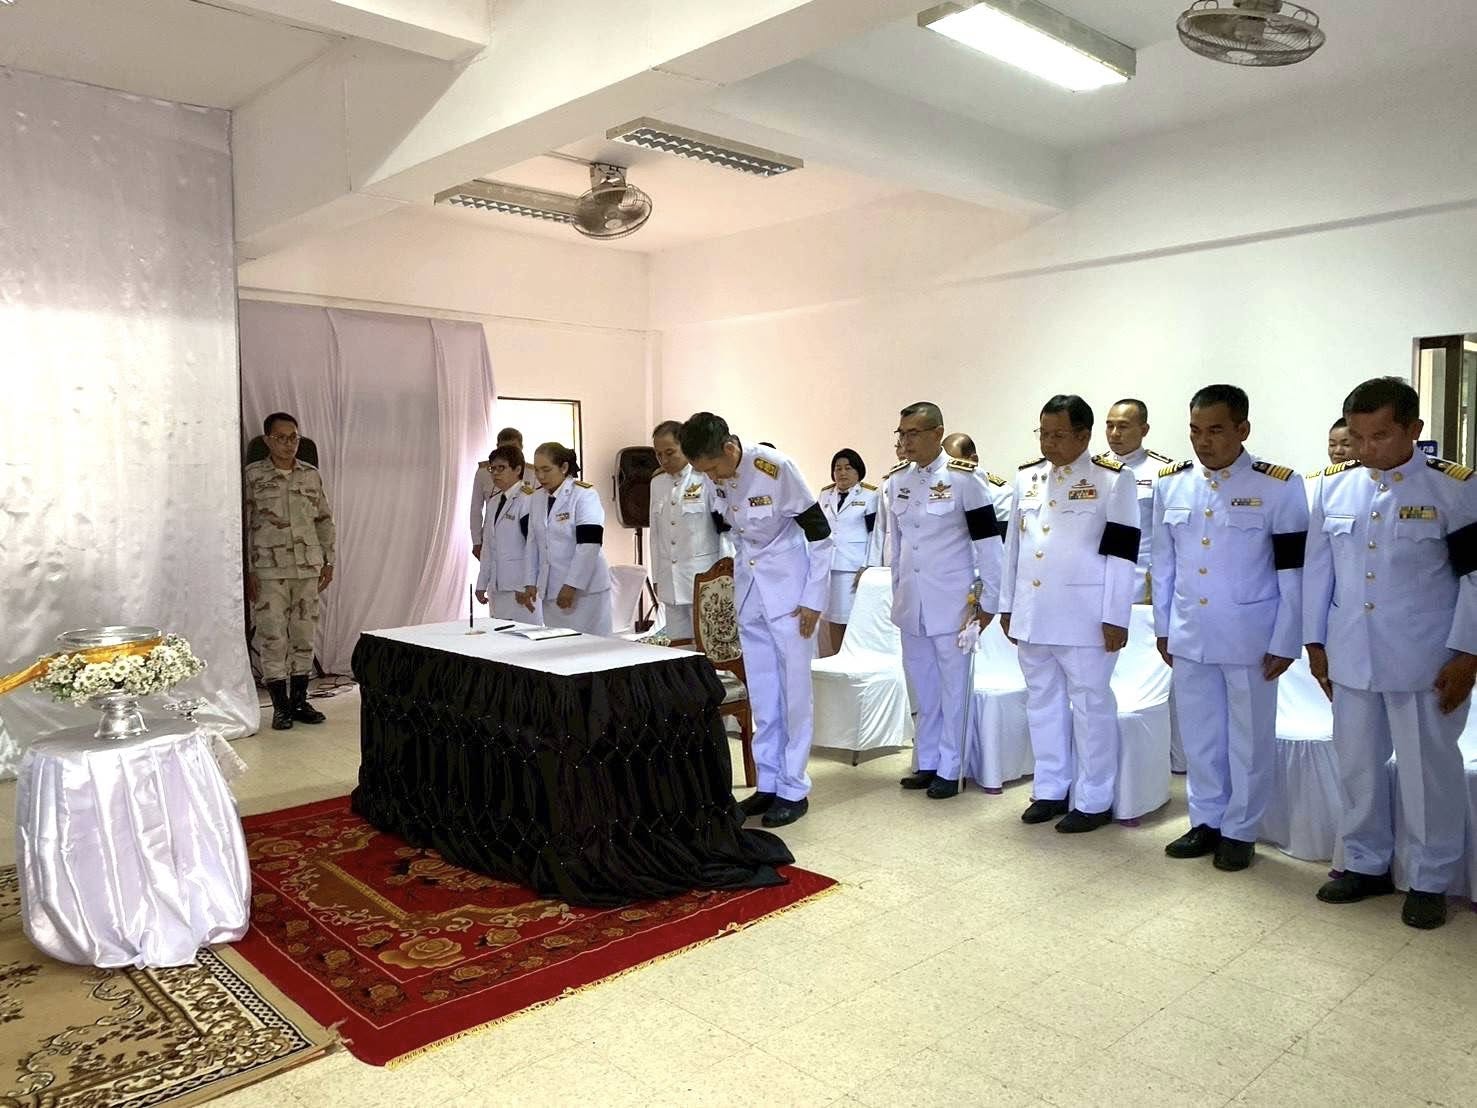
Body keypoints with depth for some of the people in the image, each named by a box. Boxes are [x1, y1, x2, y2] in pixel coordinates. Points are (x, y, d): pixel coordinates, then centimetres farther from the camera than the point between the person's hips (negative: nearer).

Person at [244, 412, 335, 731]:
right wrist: (247, 570, -7)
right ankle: (281, 707, 7)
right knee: (273, 638, -2)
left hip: (308, 569, 3)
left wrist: (327, 561, 10)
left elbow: (324, 520, 14)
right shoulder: (252, 476, -1)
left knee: (304, 636, 7)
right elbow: (242, 525, -2)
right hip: (269, 570, -3)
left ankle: (300, 701, 17)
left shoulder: (312, 475, 9)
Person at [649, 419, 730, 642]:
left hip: (703, 576, -6)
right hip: (671, 581, 6)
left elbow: (726, 527, -7)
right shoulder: (657, 483, 11)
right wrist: (656, 576, 14)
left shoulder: (706, 479, -9)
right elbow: (655, 532, 15)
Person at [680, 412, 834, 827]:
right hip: (749, 590, 6)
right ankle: (768, 783, 21)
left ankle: (794, 789, 10)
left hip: (788, 588, -6)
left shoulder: (777, 469, -23)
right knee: (762, 694, 11)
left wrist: (813, 599, -14)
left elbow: (820, 534, -16)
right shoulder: (716, 477, -5)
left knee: (793, 691, 0)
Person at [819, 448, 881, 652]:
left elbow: (875, 534, -4)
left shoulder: (870, 496, 0)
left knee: (854, 618, -5)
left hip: (854, 566, -4)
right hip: (827, 565, 4)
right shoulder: (825, 495, 15)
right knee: (834, 617, 6)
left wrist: (867, 568, -12)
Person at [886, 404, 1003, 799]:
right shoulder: (896, 481, 6)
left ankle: (949, 770, 14)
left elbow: (989, 541, -8)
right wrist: (897, 592, 15)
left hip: (952, 602, -5)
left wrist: (989, 600, -8)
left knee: (952, 687, 3)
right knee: (923, 687, 13)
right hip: (911, 603, 5)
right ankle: (927, 763, 25)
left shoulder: (964, 478, -9)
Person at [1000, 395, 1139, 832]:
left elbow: (1121, 553, -9)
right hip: (1032, 614, 6)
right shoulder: (1027, 477, 10)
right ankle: (1050, 790, 27)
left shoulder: (1113, 479, -6)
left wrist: (1115, 618, -12)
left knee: (1091, 706, 3)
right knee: (1043, 702, 14)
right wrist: (1007, 605, 14)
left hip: (1084, 617, -6)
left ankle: (1093, 801, 15)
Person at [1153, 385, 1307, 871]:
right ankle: (1206, 821, 28)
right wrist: (1163, 628, 10)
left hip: (1250, 639, -3)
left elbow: (1294, 571, -7)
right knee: (1199, 737, 14)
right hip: (1189, 637, 4)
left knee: (1249, 740, 8)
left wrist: (1284, 644, -8)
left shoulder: (1278, 486, -9)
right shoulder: (1170, 483, 3)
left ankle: (1240, 831, 23)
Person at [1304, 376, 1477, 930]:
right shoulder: (1333, 486, 2)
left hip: (1424, 662, -3)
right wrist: (1315, 641, 8)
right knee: (1357, 764, 13)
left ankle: (1430, 880, 24)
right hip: (1351, 659, 4)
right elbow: (1318, 567, 8)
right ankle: (1366, 864, 30)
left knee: (1428, 770, 7)